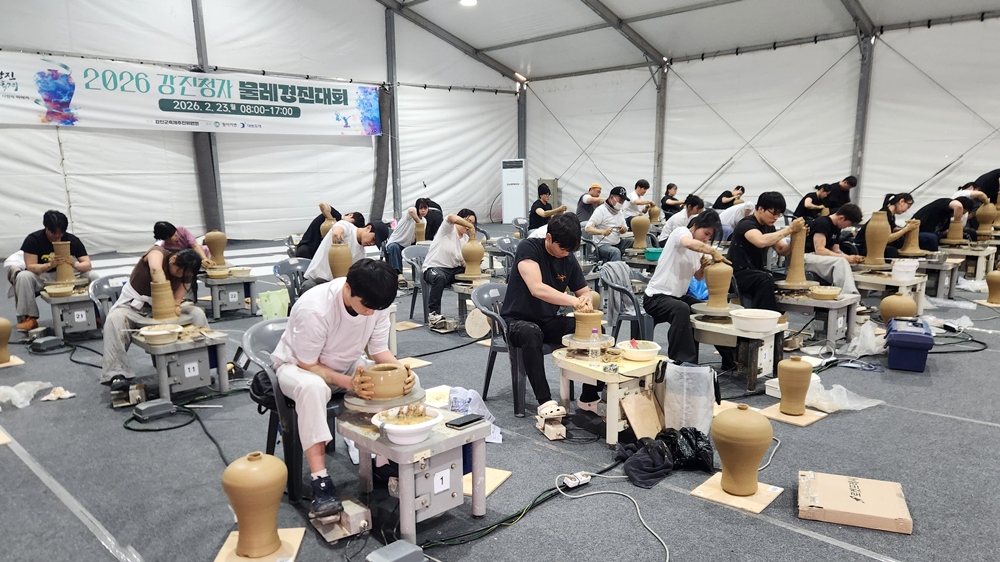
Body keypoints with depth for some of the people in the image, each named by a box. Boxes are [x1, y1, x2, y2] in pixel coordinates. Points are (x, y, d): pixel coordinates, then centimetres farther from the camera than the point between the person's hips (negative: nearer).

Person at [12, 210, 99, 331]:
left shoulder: (72, 240, -5)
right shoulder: (33, 240, -11)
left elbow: (88, 264, -10)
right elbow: (30, 266, -17)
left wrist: (75, 264, -34)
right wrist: (50, 265, -37)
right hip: (42, 278, -1)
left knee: (93, 276, -22)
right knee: (23, 277, -33)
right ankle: (29, 317, -24)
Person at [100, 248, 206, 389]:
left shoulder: (185, 275, -5)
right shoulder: (158, 252, -19)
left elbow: (178, 298, -8)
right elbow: (156, 269, -41)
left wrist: (175, 305, -32)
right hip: (134, 305, -3)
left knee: (198, 314, -17)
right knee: (115, 318, -36)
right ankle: (117, 373, -33)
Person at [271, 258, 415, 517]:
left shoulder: (375, 303, -18)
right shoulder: (313, 309, -34)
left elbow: (379, 350, -8)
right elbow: (308, 365, -24)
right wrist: (349, 382, -38)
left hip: (349, 364, 5)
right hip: (298, 365, -5)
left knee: (406, 378, -17)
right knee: (312, 387, -41)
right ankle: (321, 483, -35)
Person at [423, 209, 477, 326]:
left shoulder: (466, 238, 13)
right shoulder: (448, 229, -5)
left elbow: (464, 263, 8)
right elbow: (451, 217, -30)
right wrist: (470, 227, -28)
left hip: (454, 269, 7)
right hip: (435, 267, -6)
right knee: (440, 277, -40)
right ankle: (433, 313, -29)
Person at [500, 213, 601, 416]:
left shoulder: (569, 258, 0)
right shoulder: (528, 248, -18)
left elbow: (585, 291, 9)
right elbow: (537, 289, -32)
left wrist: (586, 299, -16)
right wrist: (574, 301, -39)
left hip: (549, 321, 6)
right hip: (517, 320, -5)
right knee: (531, 333, -40)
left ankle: (589, 397, -5)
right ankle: (544, 400, -35)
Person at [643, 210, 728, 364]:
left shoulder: (699, 248, 13)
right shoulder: (680, 232, -12)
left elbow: (698, 277, 19)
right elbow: (689, 243, -38)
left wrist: (703, 267, -2)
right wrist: (714, 252, -27)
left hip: (679, 296, 10)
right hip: (656, 297, -10)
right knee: (681, 309, -37)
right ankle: (681, 361, -34)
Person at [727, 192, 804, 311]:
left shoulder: (769, 227, 13)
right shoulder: (747, 224, -14)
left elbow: (782, 251, 10)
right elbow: (761, 241, -34)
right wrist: (789, 229, -27)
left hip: (757, 272, 9)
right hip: (738, 274, -9)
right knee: (766, 280, -34)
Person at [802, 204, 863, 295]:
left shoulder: (836, 228, 11)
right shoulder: (822, 223, -16)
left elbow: (835, 250, 12)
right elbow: (819, 250, -23)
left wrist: (852, 258, -7)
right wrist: (846, 258, -24)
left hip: (821, 258, 9)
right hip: (807, 257, -9)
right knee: (841, 262, -29)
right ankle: (848, 294, -36)